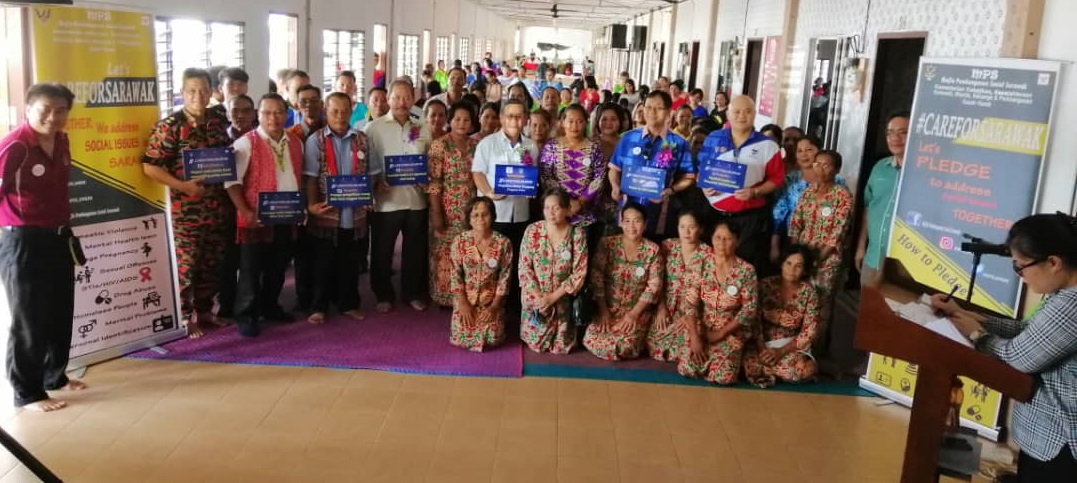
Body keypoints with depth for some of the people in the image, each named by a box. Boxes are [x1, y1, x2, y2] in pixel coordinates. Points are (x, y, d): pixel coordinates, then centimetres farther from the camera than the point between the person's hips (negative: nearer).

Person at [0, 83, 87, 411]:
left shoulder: (61, 142, 7)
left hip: (57, 237, 7)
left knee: (60, 314, 16)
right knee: (29, 319, 2)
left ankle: (54, 375, 33)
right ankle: (27, 393, 15)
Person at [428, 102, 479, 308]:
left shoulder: (476, 145, 7)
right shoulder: (439, 144, -6)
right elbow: (433, 181, -10)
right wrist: (436, 213, -14)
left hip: (471, 208, 4)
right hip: (447, 208, -4)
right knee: (445, 252, 2)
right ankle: (445, 296, 14)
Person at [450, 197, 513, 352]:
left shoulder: (503, 243, -11)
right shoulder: (460, 241, -9)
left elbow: (504, 277, -7)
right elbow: (456, 274, -4)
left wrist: (494, 306, -11)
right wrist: (463, 303, -10)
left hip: (491, 299, -1)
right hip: (466, 298, 1)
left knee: (492, 340, -12)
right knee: (462, 339, -10)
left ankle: (493, 314, 22)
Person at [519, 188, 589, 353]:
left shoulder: (577, 235, -12)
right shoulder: (532, 231, -10)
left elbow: (579, 273, -11)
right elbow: (524, 267, -8)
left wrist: (553, 297, -16)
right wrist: (539, 296, -15)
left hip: (561, 299, 0)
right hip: (534, 296, 0)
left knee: (561, 347, 8)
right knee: (536, 343, 6)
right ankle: (537, 341, 42)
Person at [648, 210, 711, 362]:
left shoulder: (708, 254, -6)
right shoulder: (667, 246, -1)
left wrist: (691, 314, -14)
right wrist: (661, 307, -8)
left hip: (693, 309, -1)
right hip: (667, 305, 1)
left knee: (688, 346, -19)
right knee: (655, 344, -13)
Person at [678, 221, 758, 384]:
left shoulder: (746, 270, -7)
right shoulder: (702, 266, -2)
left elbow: (750, 309, -8)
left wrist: (721, 333, -12)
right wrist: (695, 336, -12)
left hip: (732, 331, -2)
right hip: (702, 328, 2)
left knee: (724, 376, -22)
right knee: (686, 369, -18)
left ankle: (732, 357, 14)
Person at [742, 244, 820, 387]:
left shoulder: (809, 293, -6)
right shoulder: (766, 285, -5)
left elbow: (810, 331, -8)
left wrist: (781, 351, -18)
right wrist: (762, 348, -20)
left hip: (792, 345, 0)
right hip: (763, 342, 0)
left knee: (805, 370, -32)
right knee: (751, 366, -32)